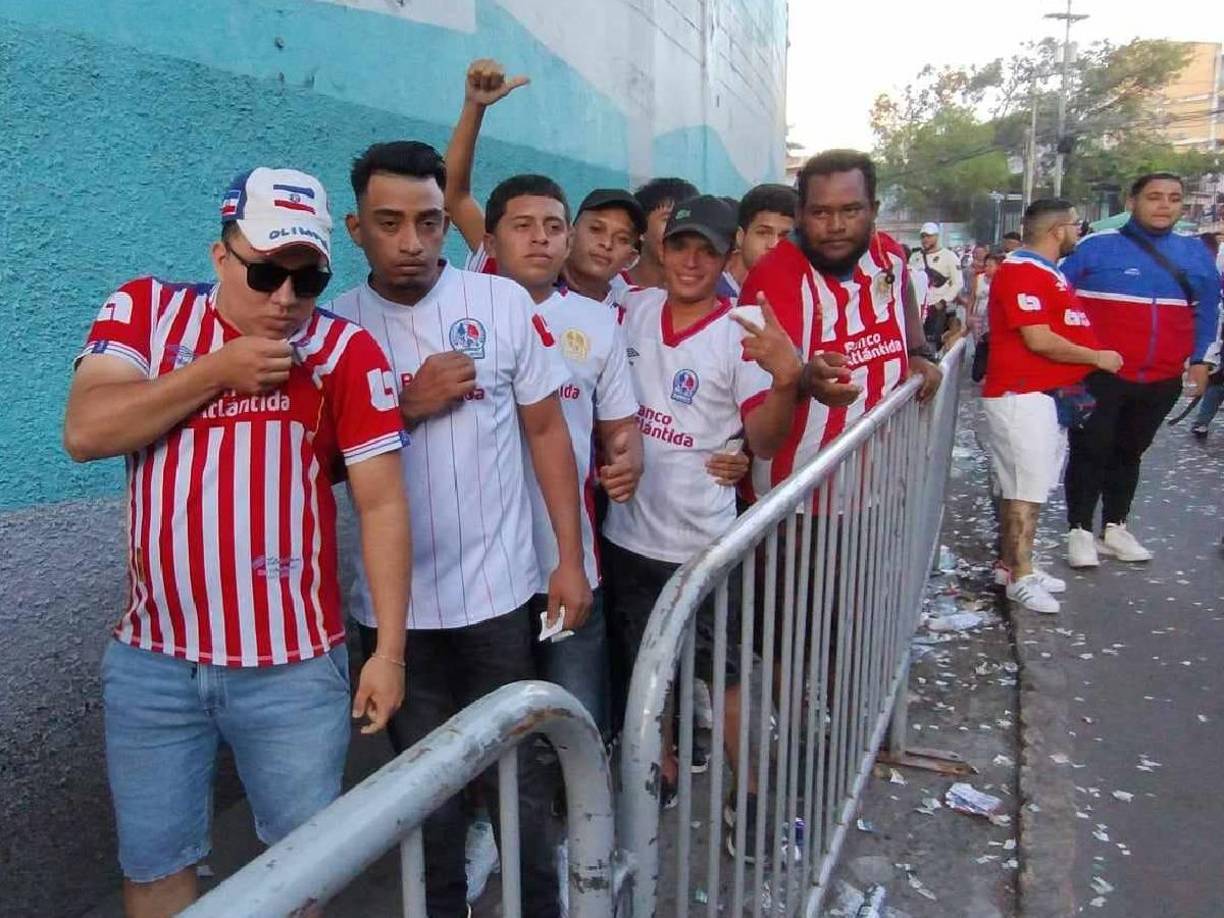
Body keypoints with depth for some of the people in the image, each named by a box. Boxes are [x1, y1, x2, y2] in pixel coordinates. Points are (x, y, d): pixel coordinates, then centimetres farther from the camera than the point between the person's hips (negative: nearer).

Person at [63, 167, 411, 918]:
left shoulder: (345, 349, -6)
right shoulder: (146, 310, 3)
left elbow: (382, 504, -6)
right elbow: (85, 432, -9)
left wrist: (389, 650, -9)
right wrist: (218, 369, -14)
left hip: (295, 664, -2)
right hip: (151, 659, 2)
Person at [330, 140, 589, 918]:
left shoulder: (504, 303, -4)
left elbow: (546, 431, 0)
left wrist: (571, 559, -3)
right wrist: (407, 406, -15)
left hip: (498, 591, -1)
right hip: (393, 601, 2)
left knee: (516, 775, 13)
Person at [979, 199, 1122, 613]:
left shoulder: (1048, 272, 19)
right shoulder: (1022, 272, -14)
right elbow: (1039, 340, -20)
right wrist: (1097, 358, -10)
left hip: (1047, 395, 10)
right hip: (1022, 396, -10)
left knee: (1023, 487, 13)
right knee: (1026, 490, -7)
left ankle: (1013, 563, 21)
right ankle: (1020, 578, 0)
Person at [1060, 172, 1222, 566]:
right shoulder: (1097, 247, -7)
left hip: (1162, 381, 4)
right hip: (1099, 377, -4)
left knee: (1129, 453, 15)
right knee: (1090, 452, 1)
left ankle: (1115, 527, 25)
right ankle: (1080, 531, 10)